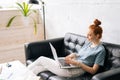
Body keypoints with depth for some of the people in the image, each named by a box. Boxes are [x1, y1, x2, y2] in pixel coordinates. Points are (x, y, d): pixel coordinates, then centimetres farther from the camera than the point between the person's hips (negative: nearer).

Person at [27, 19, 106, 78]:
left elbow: (93, 71, -11)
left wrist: (78, 63, -20)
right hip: (69, 66, 8)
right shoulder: (88, 43, 15)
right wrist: (73, 55, 0)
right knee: (39, 67, 0)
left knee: (41, 59, -3)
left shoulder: (101, 50, -8)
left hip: (75, 71, -8)